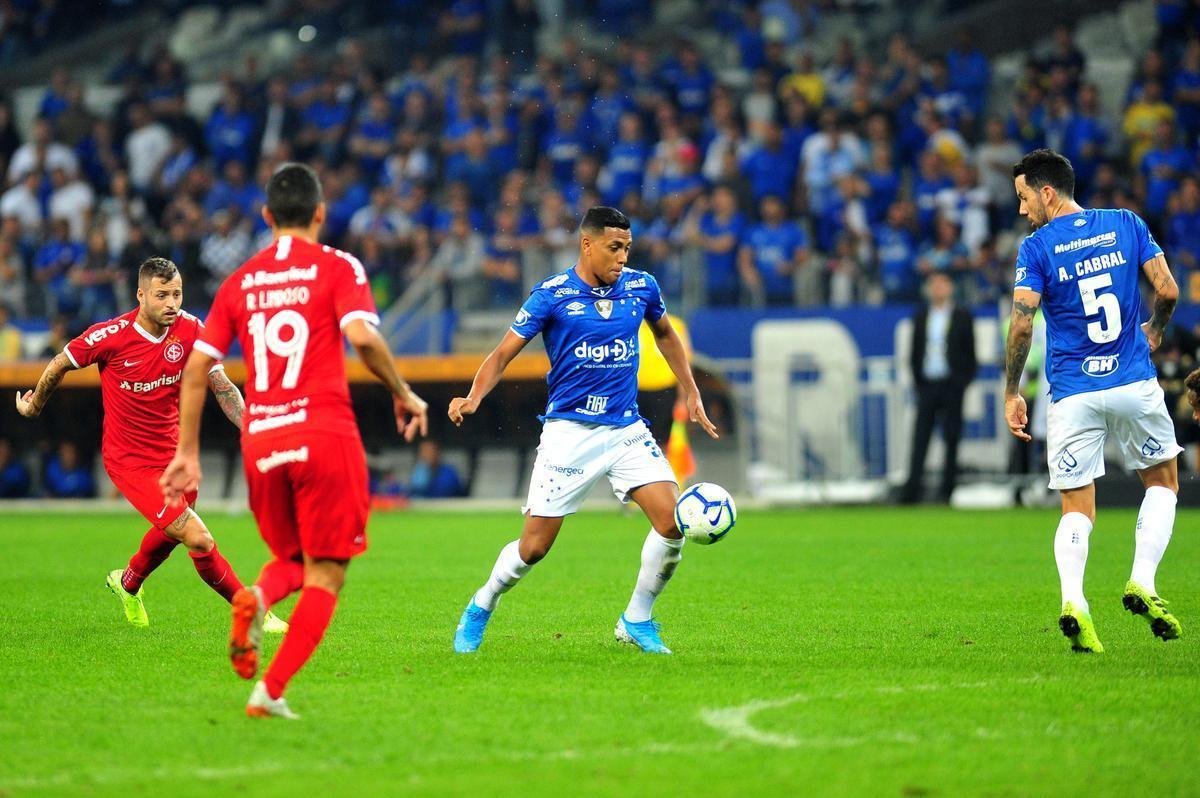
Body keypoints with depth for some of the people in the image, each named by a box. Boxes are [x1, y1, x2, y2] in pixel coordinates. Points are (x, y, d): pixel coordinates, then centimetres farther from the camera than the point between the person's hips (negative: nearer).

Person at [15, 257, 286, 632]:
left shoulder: (191, 330, -11)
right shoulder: (111, 335, -21)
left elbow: (222, 386, -4)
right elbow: (60, 364, -3)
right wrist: (34, 404, 12)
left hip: (173, 451, 6)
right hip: (129, 458, -6)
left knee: (168, 533, 29)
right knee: (199, 540, -17)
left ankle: (127, 584, 60)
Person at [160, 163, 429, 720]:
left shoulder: (239, 281, 13)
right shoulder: (338, 268, 2)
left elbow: (197, 366, 9)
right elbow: (361, 335, -15)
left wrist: (188, 453, 14)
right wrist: (403, 395, -1)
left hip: (260, 442, 4)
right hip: (324, 433, -4)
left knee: (293, 560, 22)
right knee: (325, 576, 3)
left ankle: (255, 600, -12)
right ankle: (271, 691, -11)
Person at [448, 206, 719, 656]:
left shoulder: (641, 287, 3)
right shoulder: (552, 295, -8)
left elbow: (665, 334, 23)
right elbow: (504, 353, -6)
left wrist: (691, 393, 19)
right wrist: (473, 398, -23)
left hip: (627, 429, 3)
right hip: (569, 430, -3)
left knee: (672, 521, -14)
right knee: (534, 546, -3)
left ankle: (636, 622, 5)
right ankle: (480, 610, 26)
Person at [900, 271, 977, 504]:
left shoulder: (962, 316, 2)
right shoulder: (921, 316, 11)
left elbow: (970, 352, 1)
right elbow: (915, 352, 13)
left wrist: (964, 382, -6)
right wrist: (917, 380, 4)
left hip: (951, 385, -2)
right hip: (927, 384, 2)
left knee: (951, 438, 1)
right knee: (920, 437, -3)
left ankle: (946, 489, 5)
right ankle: (912, 490, -6)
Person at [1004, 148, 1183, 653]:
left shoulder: (1036, 247, -3)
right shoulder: (1126, 225, 5)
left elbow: (1021, 324, -12)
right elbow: (1168, 290, 0)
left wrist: (1011, 393, -4)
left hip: (1072, 394, -1)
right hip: (1134, 383, 1)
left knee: (1077, 508, 6)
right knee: (1163, 482, 21)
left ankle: (1073, 602, -17)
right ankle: (1142, 583, 2)